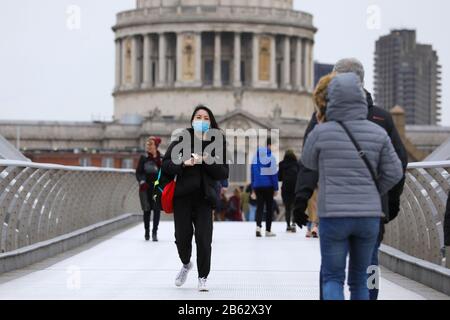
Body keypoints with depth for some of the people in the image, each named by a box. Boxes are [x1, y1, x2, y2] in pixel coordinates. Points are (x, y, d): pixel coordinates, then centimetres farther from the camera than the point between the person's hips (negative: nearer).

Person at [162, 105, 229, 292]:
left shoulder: (217, 143, 5)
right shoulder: (182, 139, 3)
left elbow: (224, 173, 3)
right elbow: (166, 164, 1)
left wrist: (209, 162, -14)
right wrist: (183, 163, -16)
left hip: (204, 197, 0)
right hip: (182, 196, 0)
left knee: (203, 238, -7)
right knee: (182, 236, 3)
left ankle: (203, 278, 8)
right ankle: (186, 264, 35)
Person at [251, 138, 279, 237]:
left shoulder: (256, 155, 6)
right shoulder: (272, 156, -9)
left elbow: (252, 170, 9)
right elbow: (274, 173, -9)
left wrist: (253, 186, 16)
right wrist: (276, 188, -4)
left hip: (257, 185, 3)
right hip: (268, 186, -3)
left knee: (259, 207, 6)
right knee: (269, 207, 8)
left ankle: (258, 226, -18)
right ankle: (268, 230, 11)